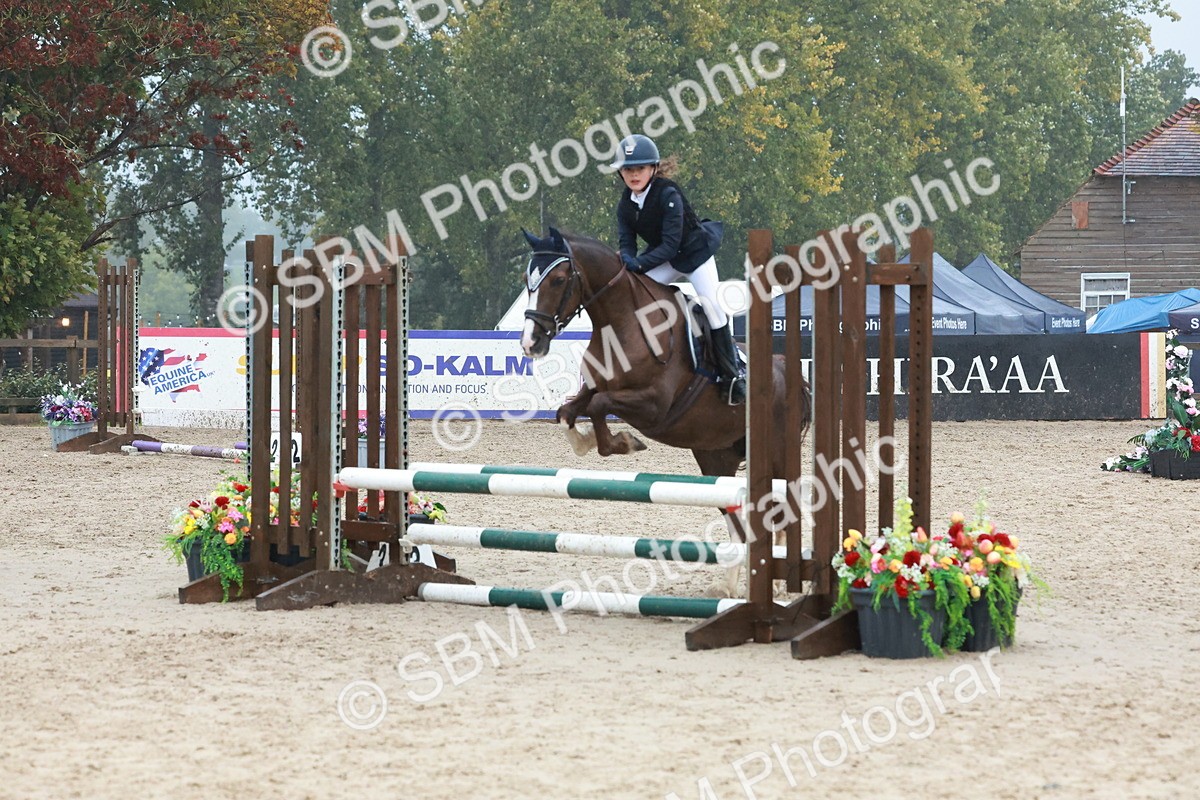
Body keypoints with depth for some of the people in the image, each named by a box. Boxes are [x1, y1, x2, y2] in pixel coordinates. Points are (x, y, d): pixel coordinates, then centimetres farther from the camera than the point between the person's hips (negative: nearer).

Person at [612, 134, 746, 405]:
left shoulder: (668, 195, -29)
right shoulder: (625, 204, -8)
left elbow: (670, 244, -31)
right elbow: (626, 243, -9)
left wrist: (641, 263, -42)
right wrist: (628, 261, -33)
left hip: (695, 252, -6)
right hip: (662, 258, 6)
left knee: (710, 304, -19)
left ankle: (733, 374, -10)